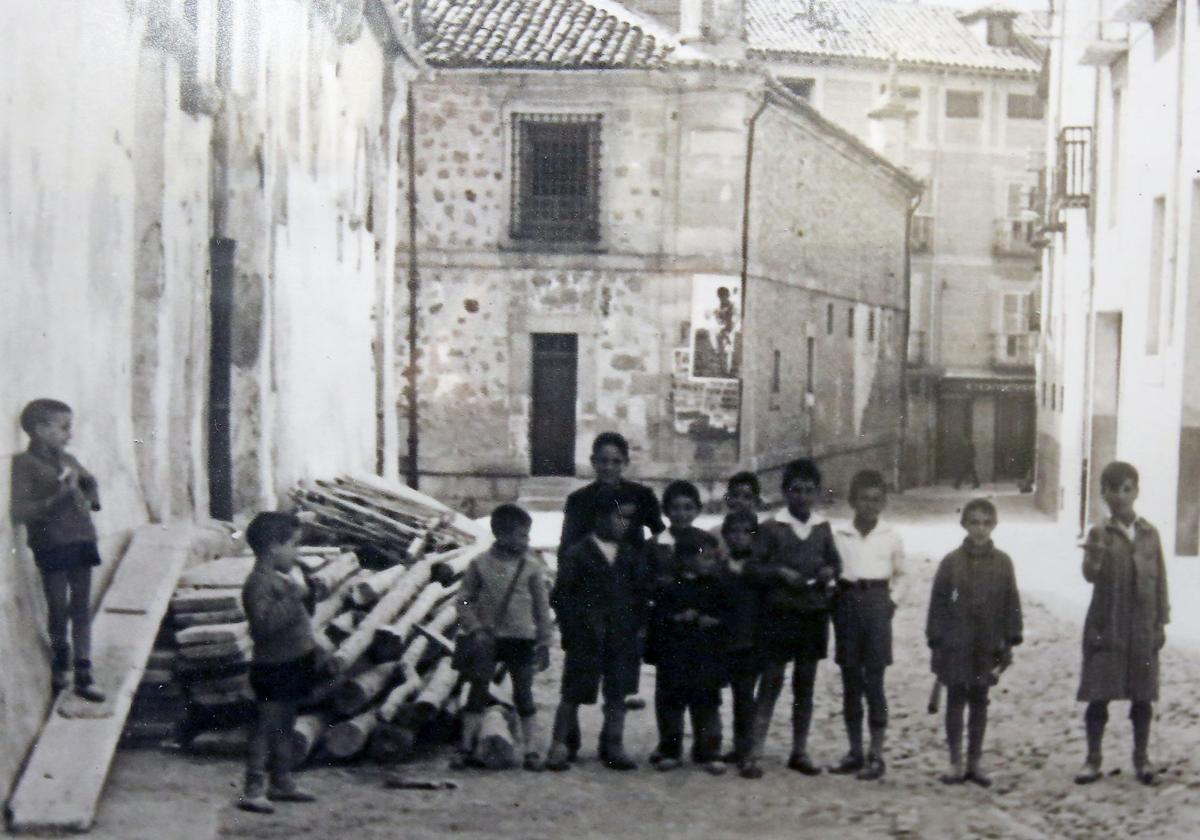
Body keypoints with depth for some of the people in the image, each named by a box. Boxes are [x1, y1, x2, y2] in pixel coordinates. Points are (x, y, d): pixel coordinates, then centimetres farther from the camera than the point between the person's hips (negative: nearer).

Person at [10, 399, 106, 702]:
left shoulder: (67, 460, 11)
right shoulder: (25, 463, -8)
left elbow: (91, 483, 29)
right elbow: (19, 511, -15)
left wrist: (90, 497, 7)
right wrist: (57, 498, -23)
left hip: (81, 540, 5)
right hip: (51, 545, -5)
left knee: (81, 606, 5)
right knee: (58, 607, 3)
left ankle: (83, 674, 9)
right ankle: (61, 660, 28)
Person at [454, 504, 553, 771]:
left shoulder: (531, 566, -1)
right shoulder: (481, 564, -3)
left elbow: (542, 606, 3)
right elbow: (464, 600, 2)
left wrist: (544, 642, 2)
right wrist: (474, 627, -9)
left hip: (521, 639, 0)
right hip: (487, 639, 0)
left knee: (524, 695, 3)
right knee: (477, 693, 7)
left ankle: (531, 749, 11)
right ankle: (466, 747, 16)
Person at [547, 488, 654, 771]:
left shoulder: (633, 554, 9)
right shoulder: (578, 553, -4)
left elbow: (644, 590, 11)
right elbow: (560, 595, -3)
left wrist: (637, 625, 2)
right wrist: (574, 627, -7)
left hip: (622, 639, 4)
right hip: (585, 639, -4)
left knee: (617, 694, 7)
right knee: (573, 695, 0)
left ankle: (614, 747, 15)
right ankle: (559, 746, 8)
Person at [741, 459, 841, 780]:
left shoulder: (823, 528, 7)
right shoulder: (771, 528, -3)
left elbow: (834, 561, 18)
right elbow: (752, 567, -4)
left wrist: (830, 571, -4)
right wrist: (780, 572, -18)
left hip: (813, 615, 4)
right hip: (779, 616, -4)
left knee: (805, 685, 10)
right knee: (770, 682, -5)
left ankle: (799, 752, 19)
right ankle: (755, 754, -4)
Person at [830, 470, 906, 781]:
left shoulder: (891, 536, 2)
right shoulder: (838, 534, 1)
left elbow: (899, 574, 12)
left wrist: (892, 600, -1)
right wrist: (834, 604, 0)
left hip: (876, 603, -1)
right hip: (847, 602, 1)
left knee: (873, 680, -4)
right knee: (850, 679, 6)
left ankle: (876, 755, 0)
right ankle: (854, 752, 14)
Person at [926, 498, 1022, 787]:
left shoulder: (1002, 562, 0)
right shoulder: (951, 562, -4)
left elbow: (1011, 604, 3)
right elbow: (938, 604, -2)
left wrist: (1009, 642, -1)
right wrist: (936, 641, -5)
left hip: (987, 647, 1)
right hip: (955, 646, -1)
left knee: (979, 702, 9)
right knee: (956, 701, 3)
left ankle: (975, 762, 17)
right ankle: (956, 763, 10)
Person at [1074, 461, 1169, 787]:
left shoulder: (1149, 534, 3)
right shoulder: (1100, 534, -4)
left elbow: (1159, 579, 8)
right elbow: (1090, 575, -19)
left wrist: (1161, 622, 5)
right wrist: (1094, 555, -41)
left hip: (1143, 629, 2)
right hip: (1106, 626, -2)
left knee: (1142, 696, 9)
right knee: (1098, 696, 1)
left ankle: (1141, 757, 22)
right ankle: (1093, 760, 11)